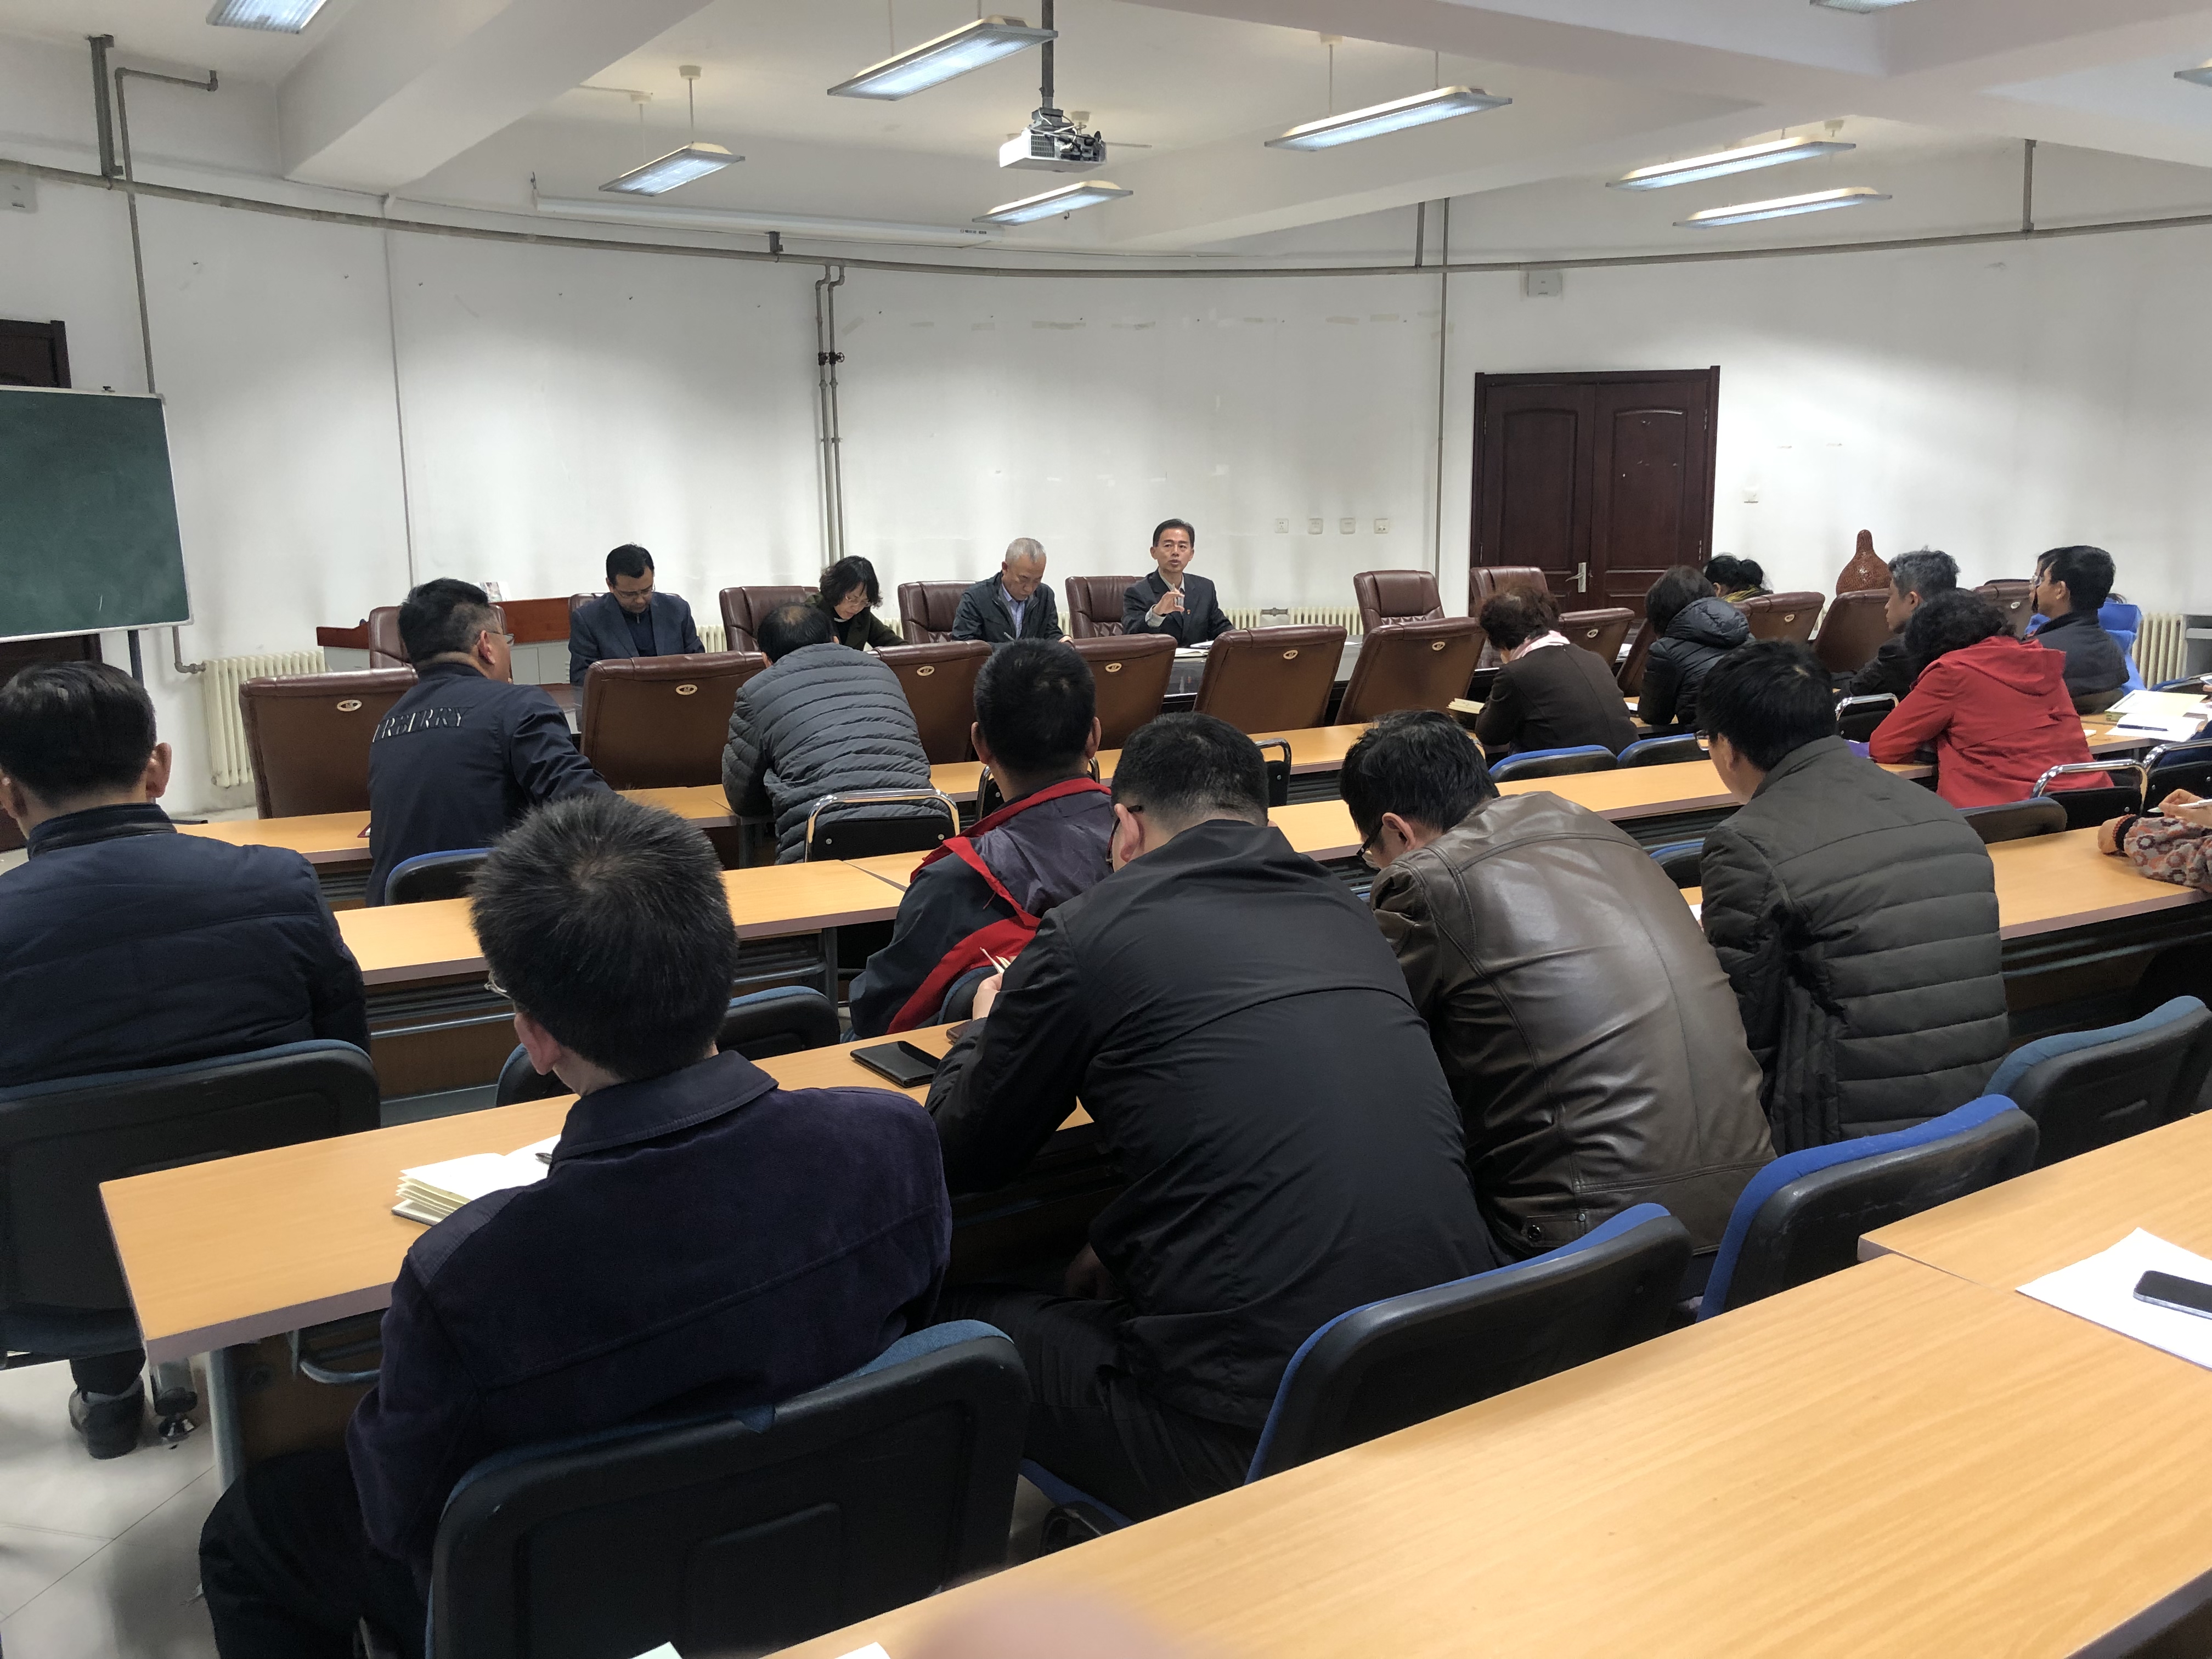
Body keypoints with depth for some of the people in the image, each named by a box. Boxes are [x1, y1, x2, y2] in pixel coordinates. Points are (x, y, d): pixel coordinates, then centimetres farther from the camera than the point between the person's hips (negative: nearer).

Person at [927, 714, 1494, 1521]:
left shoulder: (1090, 933, -6)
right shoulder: (1344, 910, 11)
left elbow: (960, 1160, 8)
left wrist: (985, 1029, 29)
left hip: (1256, 1439, -7)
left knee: (955, 1320, 14)